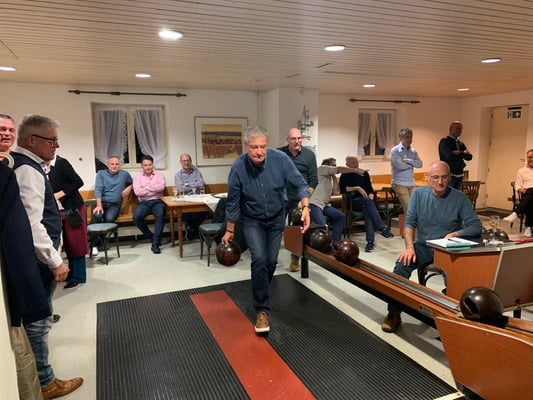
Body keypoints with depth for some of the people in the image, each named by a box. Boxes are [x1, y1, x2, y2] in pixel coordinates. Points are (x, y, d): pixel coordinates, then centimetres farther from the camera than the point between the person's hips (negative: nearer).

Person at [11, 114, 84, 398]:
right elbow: (31, 224, -27)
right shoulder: (28, 170, -20)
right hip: (37, 259, -10)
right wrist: (55, 261, -20)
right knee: (37, 321, 3)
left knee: (35, 318, 22)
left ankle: (37, 375, 39)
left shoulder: (24, 165, 12)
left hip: (34, 256, 10)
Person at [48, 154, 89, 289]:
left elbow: (78, 182, -17)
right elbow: (52, 188, 12)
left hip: (73, 208, -7)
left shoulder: (61, 162, -12)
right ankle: (72, 273, 26)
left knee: (76, 242, 1)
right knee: (68, 243, 14)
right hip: (61, 209, 7)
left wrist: (59, 194, -17)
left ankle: (78, 276, 10)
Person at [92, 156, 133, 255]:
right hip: (102, 202, 0)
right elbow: (98, 190, -4)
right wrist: (99, 205, -19)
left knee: (109, 218, -33)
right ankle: (96, 243, -19)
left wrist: (129, 188, 6)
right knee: (97, 215, -34)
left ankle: (96, 243, -15)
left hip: (115, 204, 0)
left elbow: (132, 183, 31)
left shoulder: (125, 174, 12)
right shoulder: (101, 173, 8)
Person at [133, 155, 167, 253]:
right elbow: (137, 192, -6)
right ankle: (151, 237, -6)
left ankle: (155, 243, -29)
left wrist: (146, 187, -5)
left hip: (157, 202, -1)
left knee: (161, 215, -35)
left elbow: (161, 187, -10)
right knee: (136, 217, -30)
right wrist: (154, 189, -5)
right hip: (144, 203, 1)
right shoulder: (137, 177, 12)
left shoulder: (160, 176, 12)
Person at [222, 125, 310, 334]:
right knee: (259, 260, -17)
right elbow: (233, 202, -12)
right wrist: (229, 230, -3)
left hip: (276, 218, 2)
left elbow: (300, 184, -15)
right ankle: (262, 309, -3)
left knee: (271, 261, 10)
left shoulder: (281, 159, -24)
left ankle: (261, 293, 40)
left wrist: (305, 207, -33)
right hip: (252, 220, -2)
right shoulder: (238, 167, -24)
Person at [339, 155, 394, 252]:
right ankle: (382, 229, -42)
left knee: (367, 210, -33)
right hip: (352, 202, -3)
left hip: (365, 202, 3)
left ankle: (370, 241, -45)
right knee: (367, 200, -34)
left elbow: (370, 189, 12)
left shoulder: (364, 174, 15)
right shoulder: (345, 175, 3)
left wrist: (370, 199, -8)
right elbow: (342, 189, -12)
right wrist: (357, 188, -18)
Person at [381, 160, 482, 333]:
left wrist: (455, 234, -20)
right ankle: (394, 314, -12)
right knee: (401, 266, -26)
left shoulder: (460, 198, -2)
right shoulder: (418, 193, 3)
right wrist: (410, 247, -15)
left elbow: (476, 226, -1)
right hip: (422, 246, 1)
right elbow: (409, 222, 0)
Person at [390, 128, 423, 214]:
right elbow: (400, 165, -18)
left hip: (412, 184, 6)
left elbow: (419, 164, -1)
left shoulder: (413, 151, 12)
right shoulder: (395, 150, -6)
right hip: (400, 184, -6)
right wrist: (412, 163, -2)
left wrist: (408, 161, -15)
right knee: (408, 208, -13)